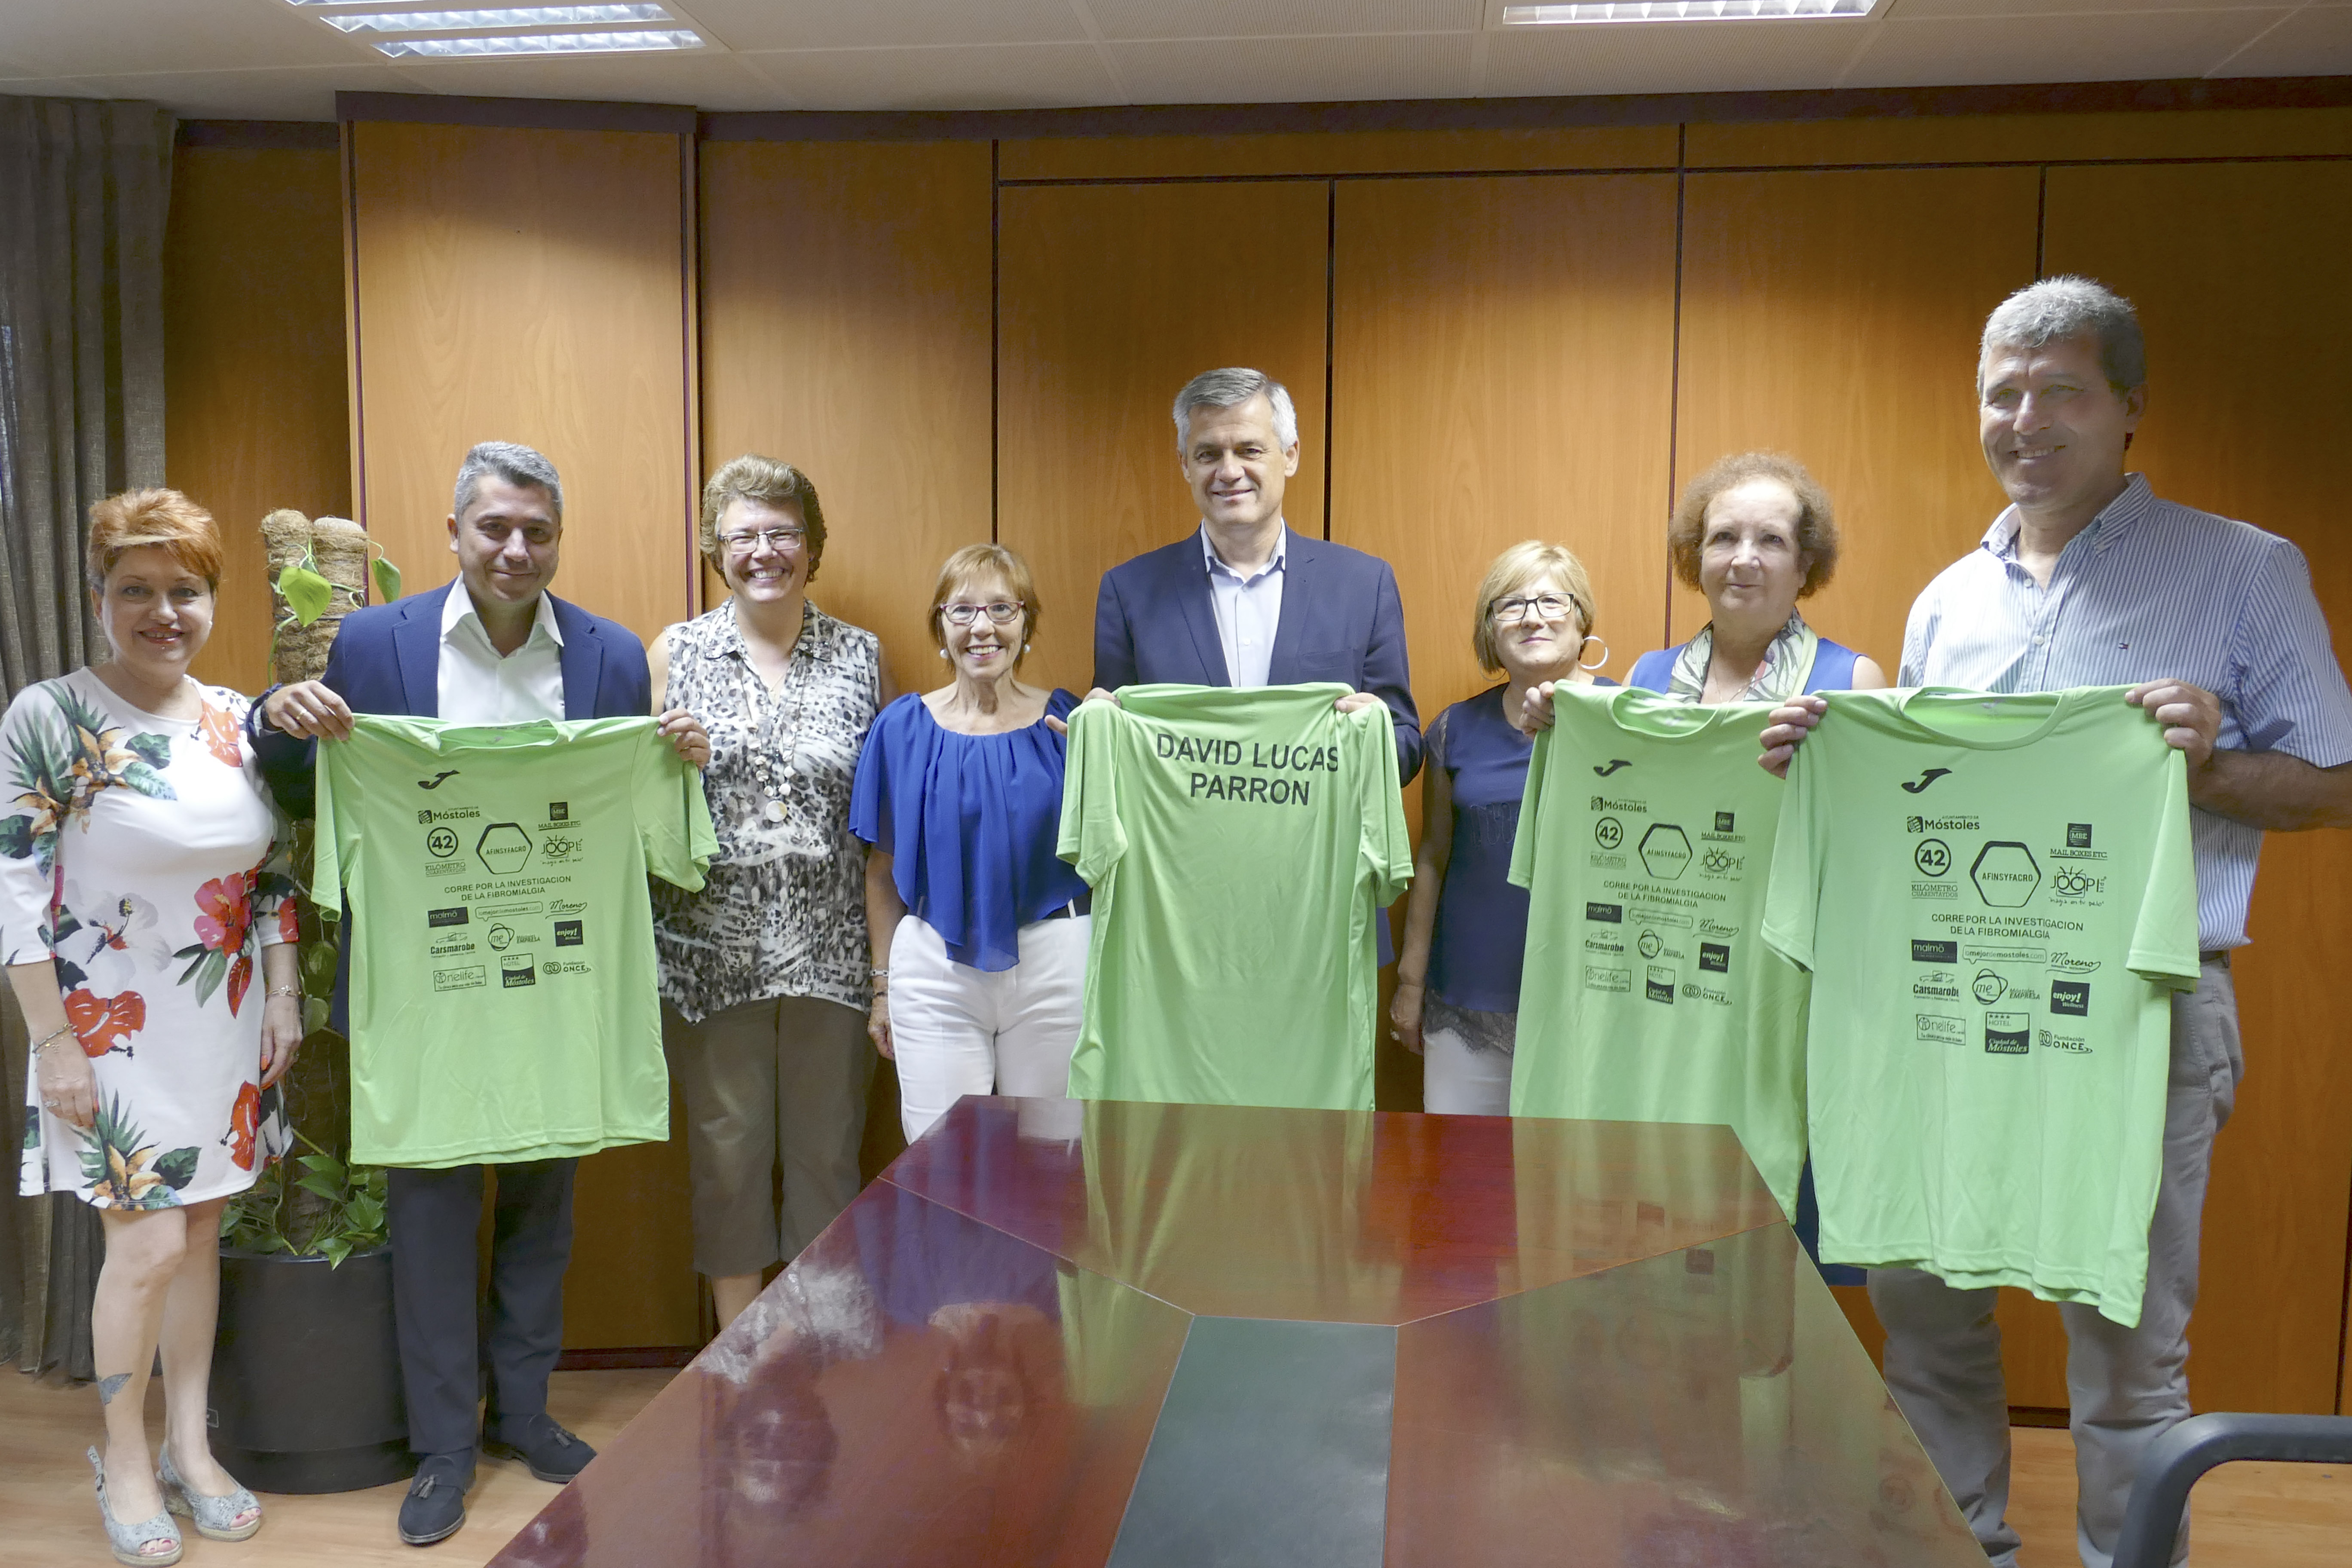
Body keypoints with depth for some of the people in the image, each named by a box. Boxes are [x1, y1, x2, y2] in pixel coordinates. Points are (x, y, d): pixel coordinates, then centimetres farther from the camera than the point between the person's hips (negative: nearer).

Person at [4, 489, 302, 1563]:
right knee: (149, 1243, -3)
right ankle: (125, 1459, 19)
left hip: (227, 1029, 5)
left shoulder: (237, 722, 4)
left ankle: (190, 1445, 26)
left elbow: (275, 874, 10)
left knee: (201, 1233, 12)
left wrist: (285, 999, 6)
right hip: (115, 1030, -4)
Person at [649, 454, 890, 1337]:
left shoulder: (861, 657, 5)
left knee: (827, 1148, 9)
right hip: (714, 949, 0)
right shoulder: (676, 653, 4)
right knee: (725, 1144, 9)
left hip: (831, 953, 0)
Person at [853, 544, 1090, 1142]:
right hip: (935, 971, 0)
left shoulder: (1065, 722, 0)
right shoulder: (903, 727, 2)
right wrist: (883, 984, 9)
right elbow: (883, 868, 7)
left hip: (1053, 964, 0)